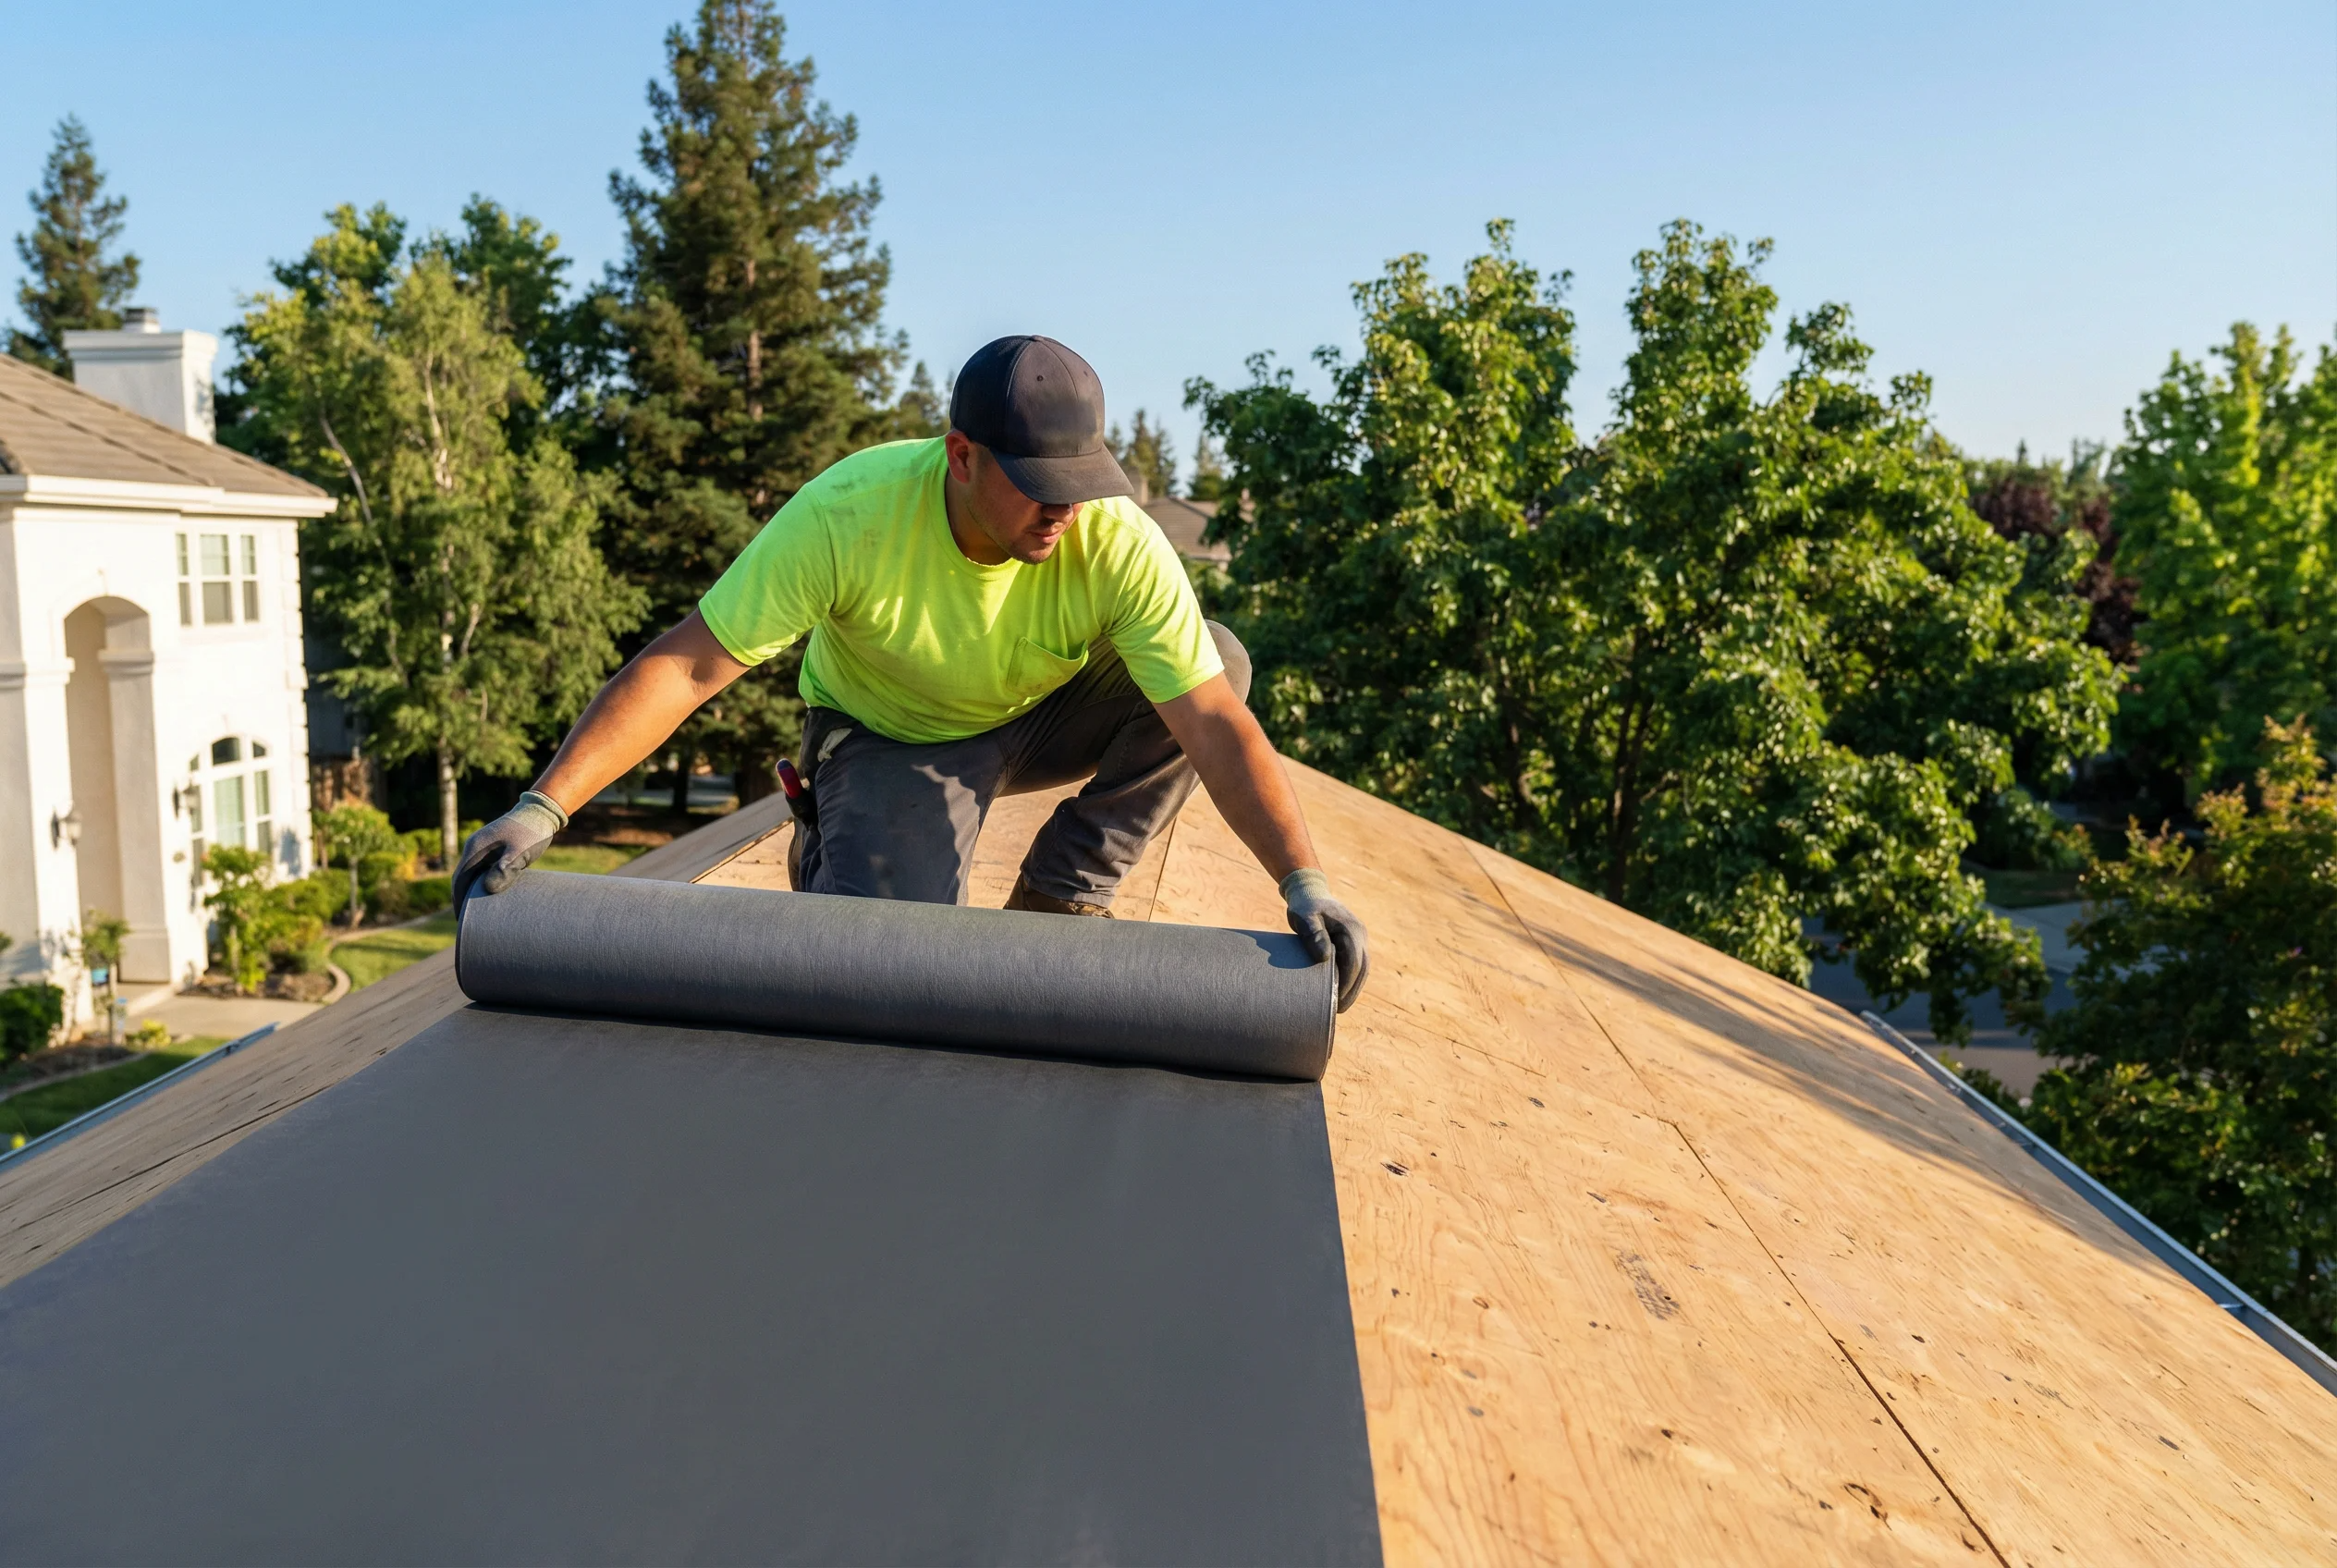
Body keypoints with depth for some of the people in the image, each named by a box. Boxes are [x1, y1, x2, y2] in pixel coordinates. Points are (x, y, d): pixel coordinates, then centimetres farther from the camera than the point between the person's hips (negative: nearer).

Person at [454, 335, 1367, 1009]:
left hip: (1043, 719, 3)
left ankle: (1061, 896, -7)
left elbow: (1217, 724, -33)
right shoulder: (848, 515, -33)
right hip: (889, 742, -2)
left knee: (1216, 659, -23)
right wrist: (542, 810, -41)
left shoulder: (1119, 546, -29)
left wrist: (1306, 883, -45)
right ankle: (832, 856, 11)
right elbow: (684, 667, -33)